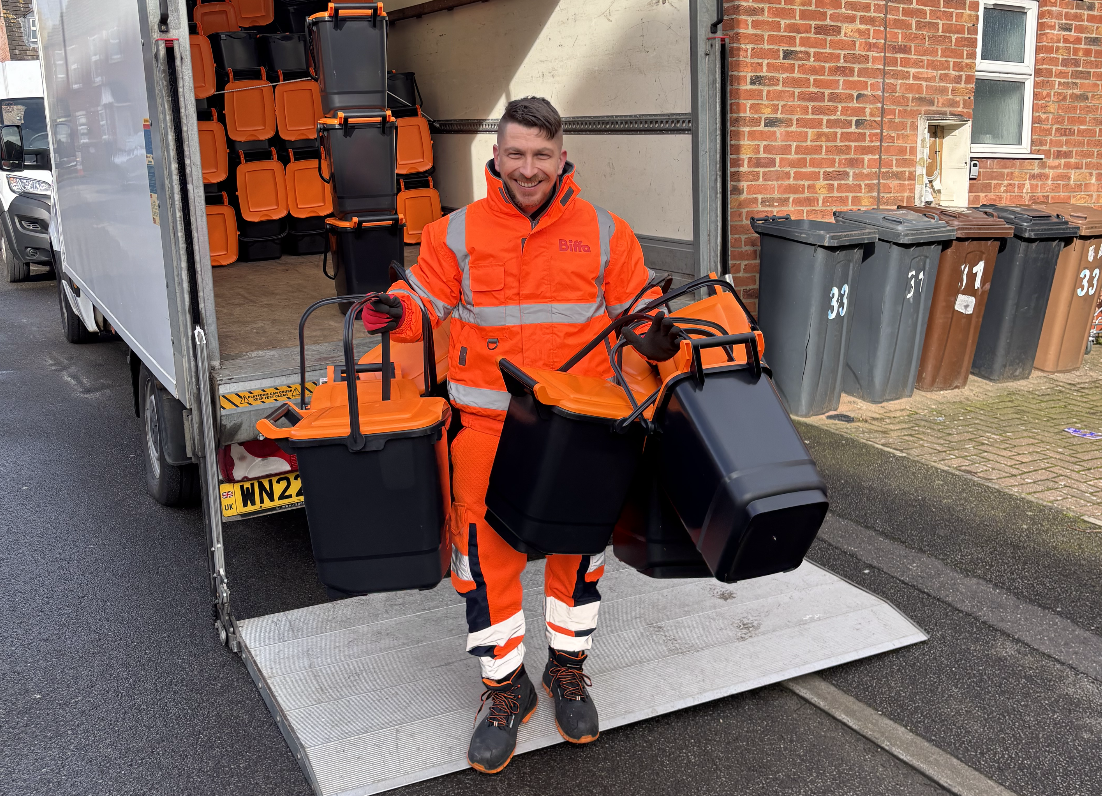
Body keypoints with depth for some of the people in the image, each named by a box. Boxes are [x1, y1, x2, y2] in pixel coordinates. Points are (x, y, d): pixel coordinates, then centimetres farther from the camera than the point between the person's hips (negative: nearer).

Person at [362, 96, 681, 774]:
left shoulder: (602, 233, 4)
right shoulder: (459, 233, 3)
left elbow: (638, 307, 8)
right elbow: (425, 299, 6)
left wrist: (657, 335, -13)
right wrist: (394, 313, -16)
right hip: (488, 421, 0)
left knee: (577, 542, 12)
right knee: (487, 549, 1)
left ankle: (569, 667, 36)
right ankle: (506, 686, 22)